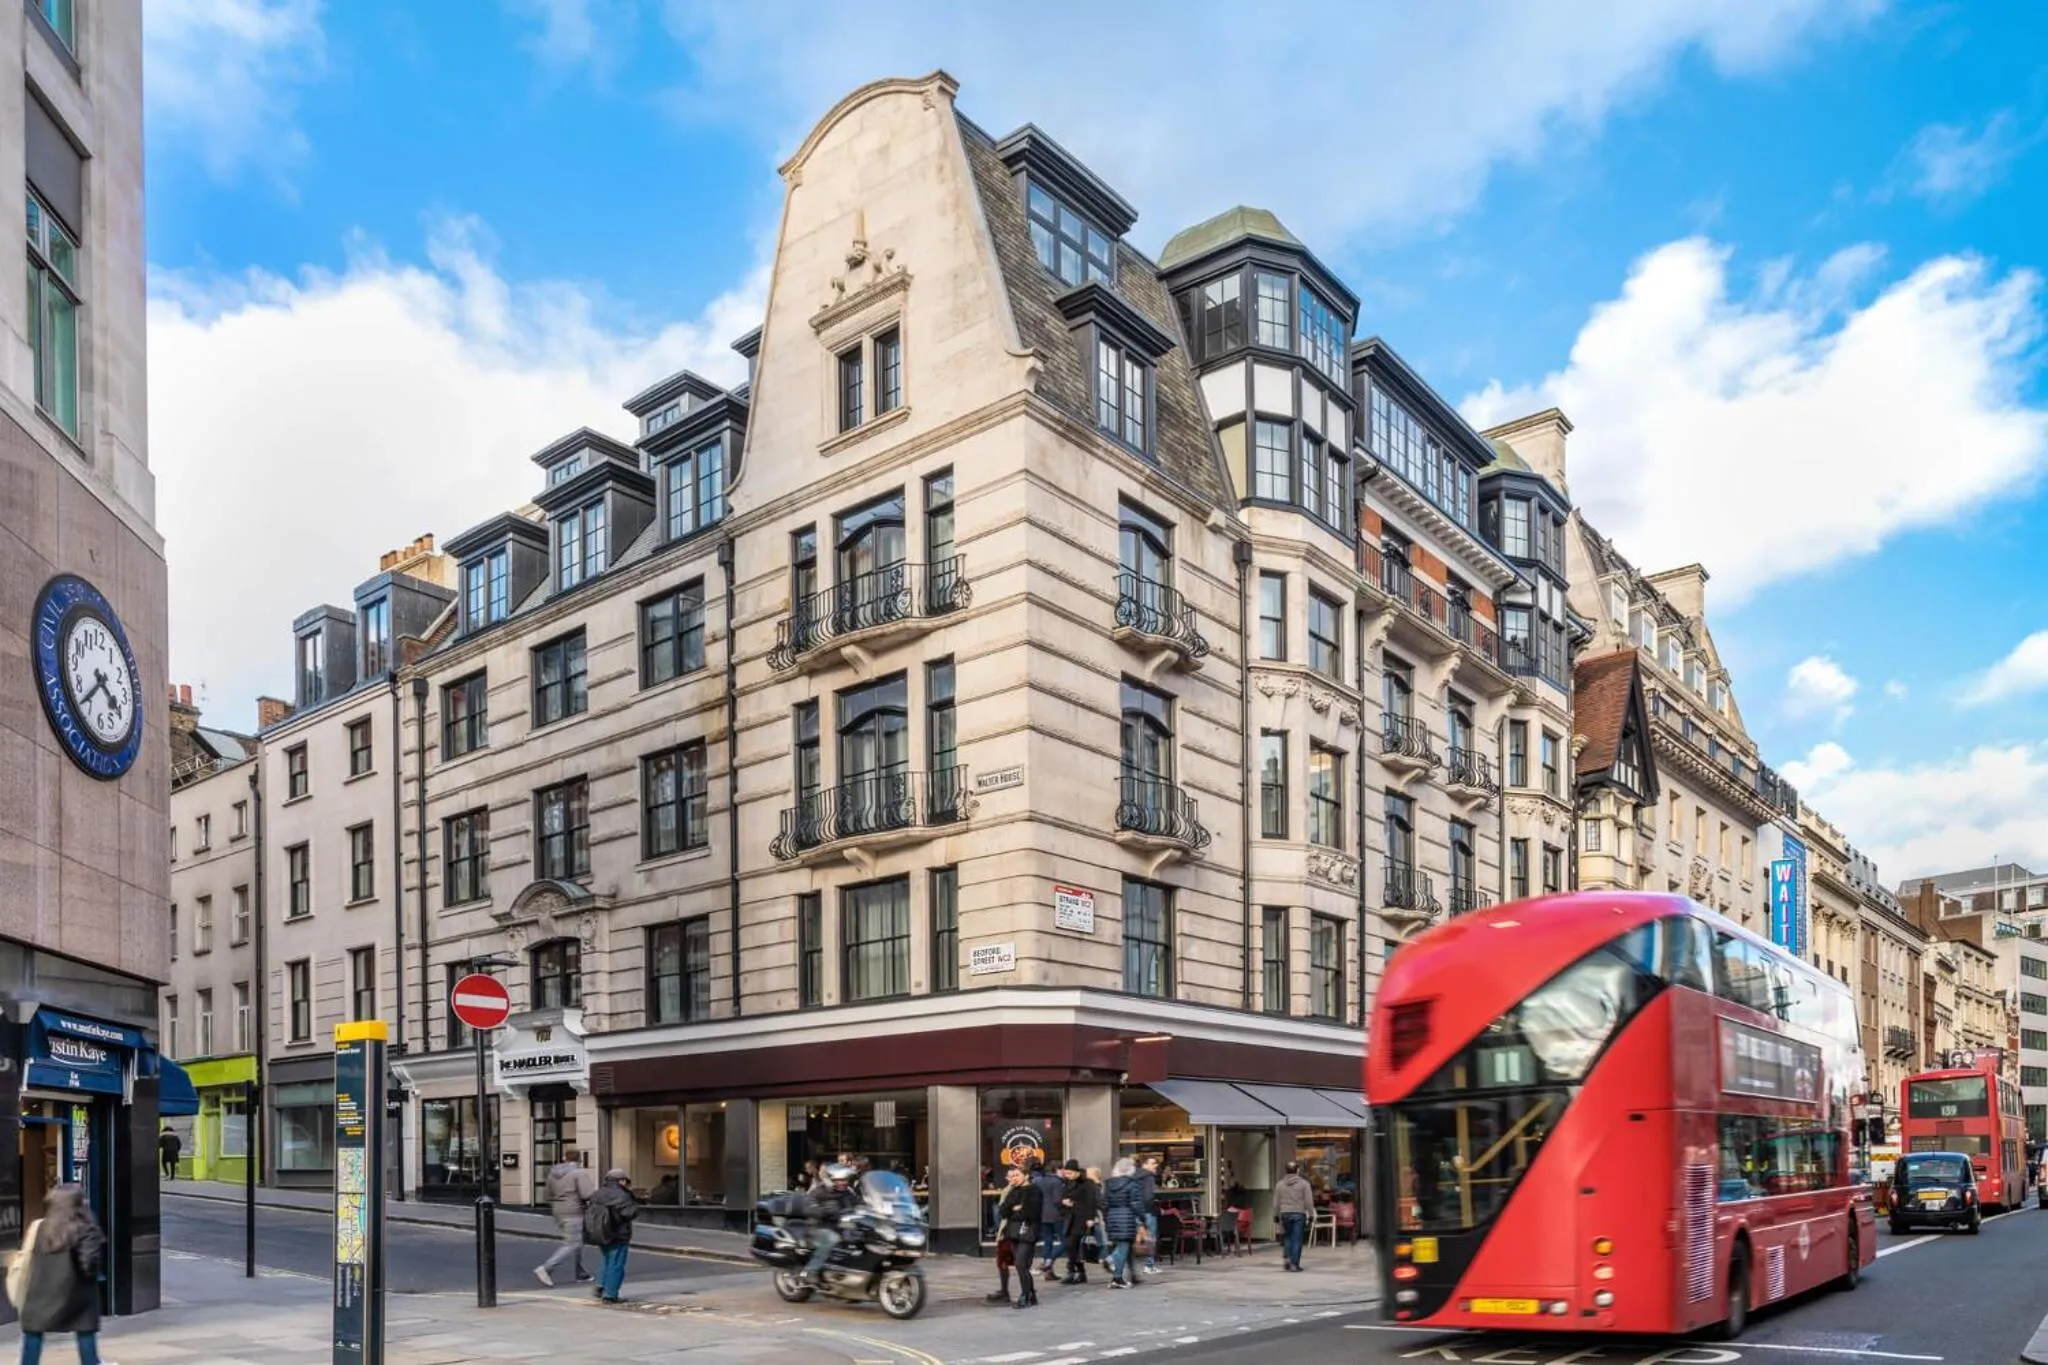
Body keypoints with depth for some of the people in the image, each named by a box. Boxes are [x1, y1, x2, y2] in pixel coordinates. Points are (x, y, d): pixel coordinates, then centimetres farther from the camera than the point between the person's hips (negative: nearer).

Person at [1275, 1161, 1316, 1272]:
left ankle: (1288, 1259, 3)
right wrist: (1311, 1215, 4)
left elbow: (1276, 1202, 9)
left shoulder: (1280, 1184, 6)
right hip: (1299, 1214, -3)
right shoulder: (1304, 1183, -2)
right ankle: (1294, 1263, 0)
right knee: (1297, 1239, 1)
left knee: (1287, 1238, 16)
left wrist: (1276, 1215, 17)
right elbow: (1309, 1201, -4)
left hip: (1285, 1214, 3)